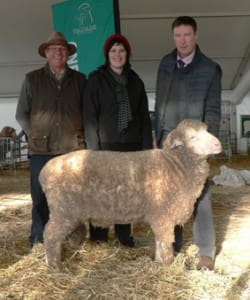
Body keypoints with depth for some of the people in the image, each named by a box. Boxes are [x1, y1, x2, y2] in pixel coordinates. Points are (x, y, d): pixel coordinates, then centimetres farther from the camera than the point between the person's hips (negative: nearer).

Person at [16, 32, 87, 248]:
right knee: (41, 199, 1)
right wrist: (36, 134, 2)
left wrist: (80, 136, 4)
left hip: (72, 149, 1)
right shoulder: (32, 79, 8)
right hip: (42, 150, -1)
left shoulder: (79, 80, 11)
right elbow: (21, 114, 11)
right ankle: (38, 243, 13)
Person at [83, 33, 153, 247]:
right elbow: (90, 115, -3)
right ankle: (98, 238, 9)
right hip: (106, 145, -3)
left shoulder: (135, 81, 12)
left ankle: (124, 235, 19)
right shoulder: (96, 79, 2)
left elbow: (144, 116, 11)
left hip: (131, 145, 3)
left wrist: (147, 145, 4)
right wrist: (93, 147, -11)